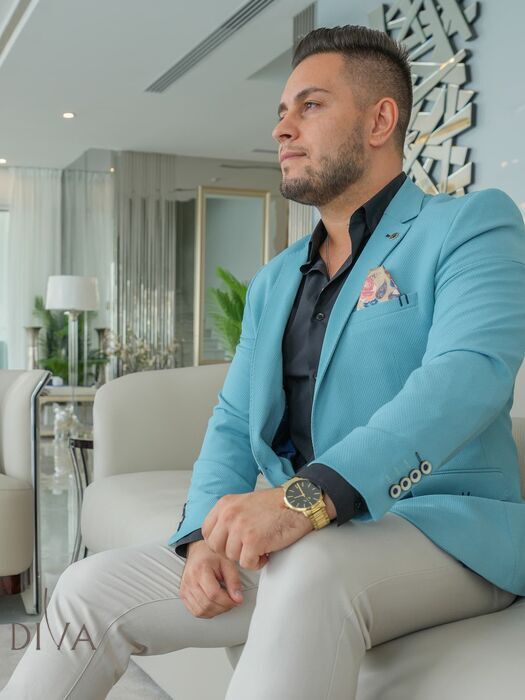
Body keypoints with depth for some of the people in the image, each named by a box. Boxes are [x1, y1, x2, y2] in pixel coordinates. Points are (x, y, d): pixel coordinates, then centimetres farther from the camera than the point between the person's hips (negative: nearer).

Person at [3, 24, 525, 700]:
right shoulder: (272, 283, 19)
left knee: (307, 573, -38)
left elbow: (468, 374, -22)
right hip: (304, 536, 7)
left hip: (444, 532, -6)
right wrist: (205, 535, -7)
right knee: (90, 588, -3)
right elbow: (233, 422, 15)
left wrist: (311, 494, -35)